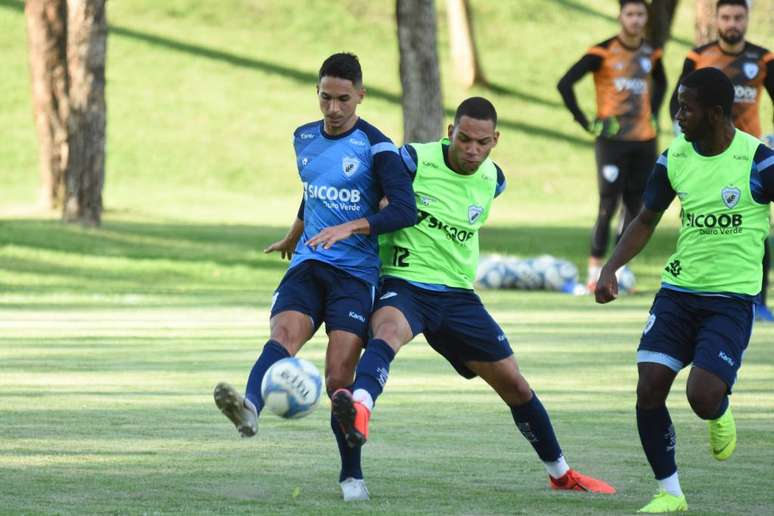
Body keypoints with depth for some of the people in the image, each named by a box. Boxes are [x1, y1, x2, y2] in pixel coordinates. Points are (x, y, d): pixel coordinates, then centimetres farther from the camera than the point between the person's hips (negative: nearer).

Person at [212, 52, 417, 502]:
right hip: (307, 264, 4)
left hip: (355, 274, -4)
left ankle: (352, 476, 5)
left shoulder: (376, 147, -7)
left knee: (339, 380, -11)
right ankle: (250, 409, -54)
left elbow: (405, 210, -19)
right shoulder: (304, 139, 12)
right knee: (284, 334, -27)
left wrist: (349, 228, -30)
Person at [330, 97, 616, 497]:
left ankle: (561, 474, 28)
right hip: (404, 284, -5)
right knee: (388, 330, -41)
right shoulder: (414, 160, -12)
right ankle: (359, 410, -69)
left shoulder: (492, 180, 5)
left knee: (513, 384, 10)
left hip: (457, 295, 5)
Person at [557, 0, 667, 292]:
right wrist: (586, 123, -9)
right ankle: (594, 273, -5)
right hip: (612, 139, -5)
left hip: (644, 140, 5)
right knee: (608, 206, -10)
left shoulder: (650, 54, 8)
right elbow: (565, 85, -10)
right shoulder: (603, 53, -9)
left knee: (635, 206, 7)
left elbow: (660, 83, 31)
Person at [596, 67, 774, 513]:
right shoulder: (674, 158, 2)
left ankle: (722, 415, 21)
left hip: (733, 297, -4)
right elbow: (648, 219, 15)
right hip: (678, 290, 4)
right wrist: (611, 268, 3)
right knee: (649, 389, -7)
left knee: (703, 396, -18)